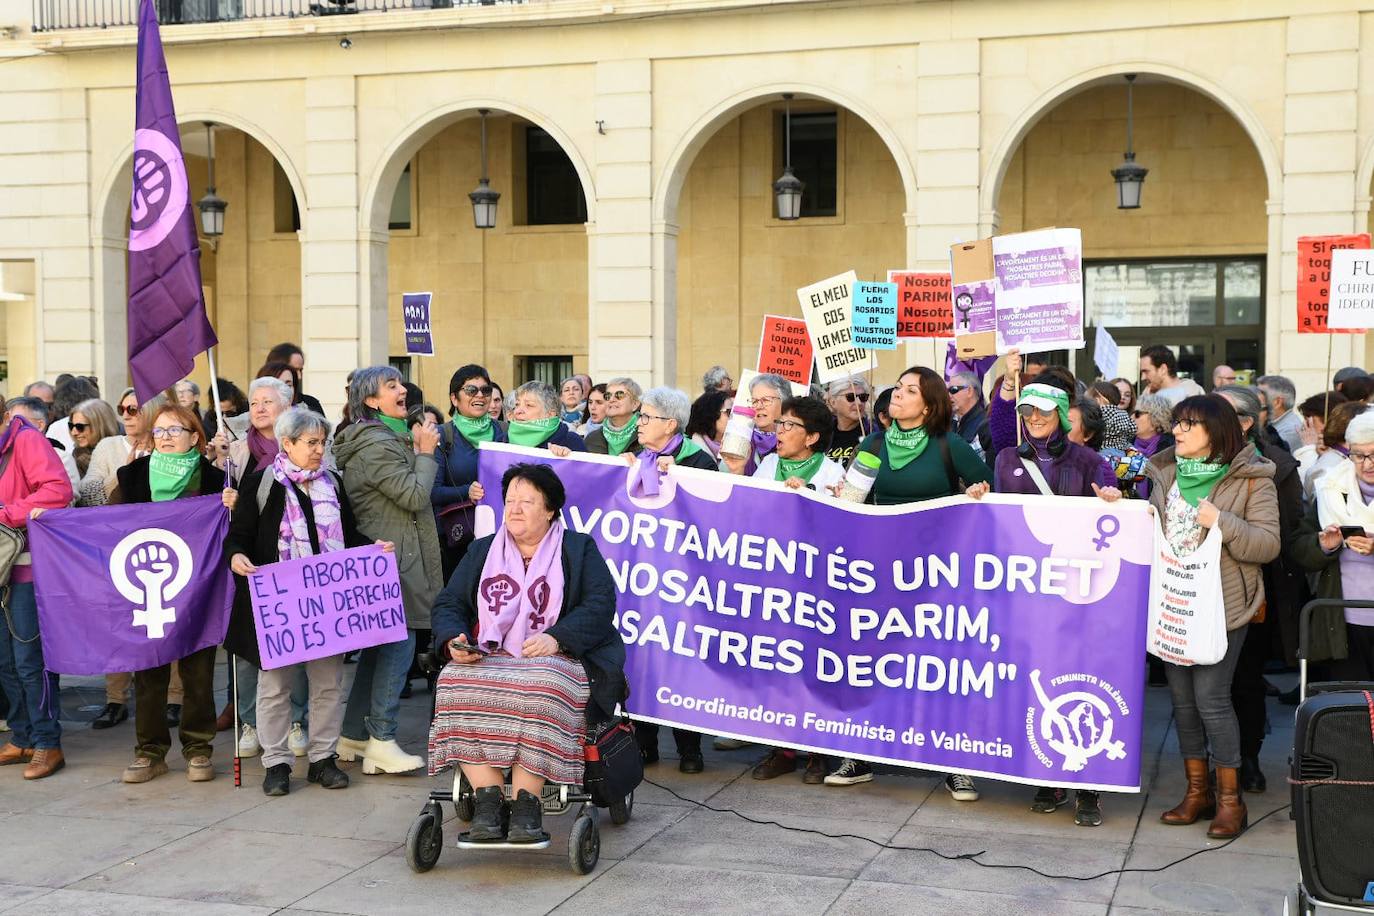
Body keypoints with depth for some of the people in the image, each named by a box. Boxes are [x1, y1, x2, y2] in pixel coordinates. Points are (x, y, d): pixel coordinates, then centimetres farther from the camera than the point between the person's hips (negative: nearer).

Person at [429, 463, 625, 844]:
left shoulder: (579, 549, 12)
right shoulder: (482, 551, 23)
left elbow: (600, 605, -2)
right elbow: (448, 603, 16)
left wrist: (556, 638, -19)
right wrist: (454, 640, -7)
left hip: (553, 659, -3)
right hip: (486, 660, 3)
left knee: (541, 690, -39)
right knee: (456, 684, -31)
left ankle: (526, 800, -36)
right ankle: (487, 798, -32)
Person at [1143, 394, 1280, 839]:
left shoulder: (1250, 480, -5)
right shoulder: (1166, 474, 11)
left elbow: (1269, 544, -10)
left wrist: (1221, 523, -22)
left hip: (1221, 606, -6)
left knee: (1210, 696, -7)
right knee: (1182, 697, 9)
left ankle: (1230, 797, 7)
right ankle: (1197, 791, 21)